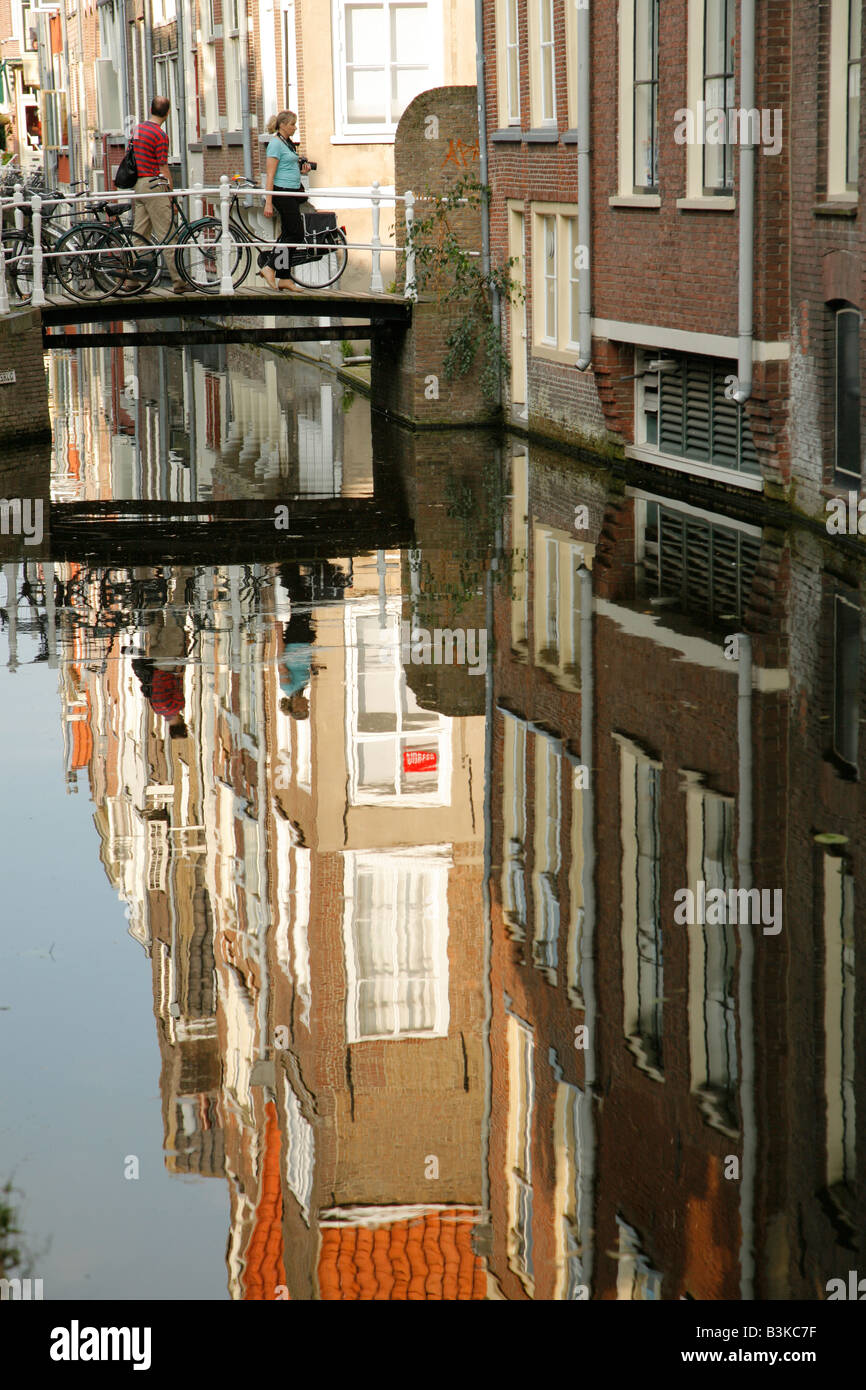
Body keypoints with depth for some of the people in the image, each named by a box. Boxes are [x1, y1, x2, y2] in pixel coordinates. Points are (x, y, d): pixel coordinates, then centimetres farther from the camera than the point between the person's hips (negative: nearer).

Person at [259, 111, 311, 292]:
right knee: (297, 234, -10)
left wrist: (301, 170, 9)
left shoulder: (288, 142, 16)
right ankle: (269, 267, -8)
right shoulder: (275, 143, -12)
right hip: (282, 192, -9)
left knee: (288, 234, 8)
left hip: (292, 192, 9)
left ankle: (284, 279, 9)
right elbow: (270, 175, -17)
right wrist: (268, 202, -22)